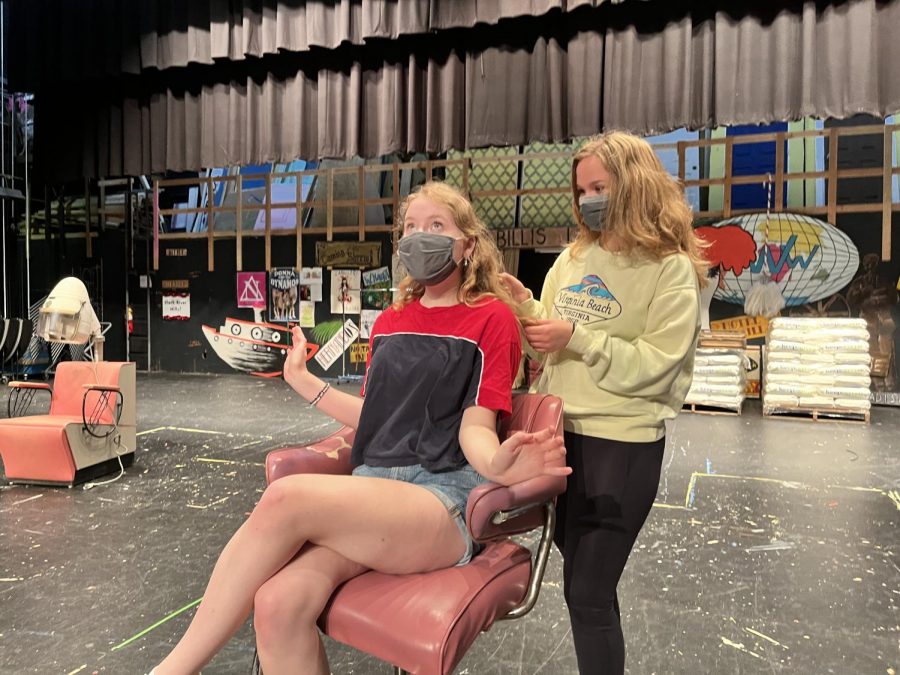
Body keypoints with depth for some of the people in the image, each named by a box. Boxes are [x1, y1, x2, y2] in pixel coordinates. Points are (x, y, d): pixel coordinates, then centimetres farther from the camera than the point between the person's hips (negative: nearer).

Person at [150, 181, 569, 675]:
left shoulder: (491, 317, 1)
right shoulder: (390, 322, 18)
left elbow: (474, 429, -6)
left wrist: (496, 466, -28)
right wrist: (305, 382, 21)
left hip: (445, 500, -4)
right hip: (373, 485, 5)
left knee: (286, 498, -29)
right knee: (278, 603, -26)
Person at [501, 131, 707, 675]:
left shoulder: (671, 269, -8)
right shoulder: (575, 257, 8)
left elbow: (654, 367, -17)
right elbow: (553, 341, 10)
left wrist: (577, 337, -24)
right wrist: (527, 307, -9)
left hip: (622, 443, -6)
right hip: (561, 430, 6)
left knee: (590, 591, 3)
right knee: (576, 581, 20)